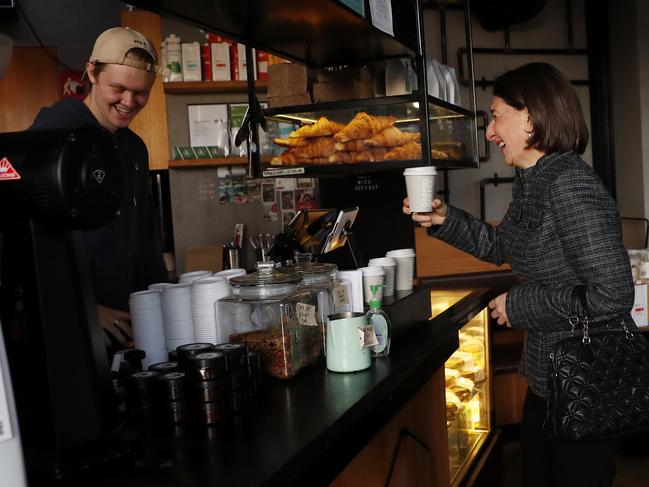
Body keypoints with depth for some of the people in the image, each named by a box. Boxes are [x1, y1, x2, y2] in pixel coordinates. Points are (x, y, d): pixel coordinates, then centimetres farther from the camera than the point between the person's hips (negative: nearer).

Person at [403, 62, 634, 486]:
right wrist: (444, 219, 5)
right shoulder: (533, 182, 4)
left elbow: (612, 293, -29)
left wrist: (520, 306, -19)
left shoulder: (570, 185, -25)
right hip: (548, 379, 9)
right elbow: (499, 246, 19)